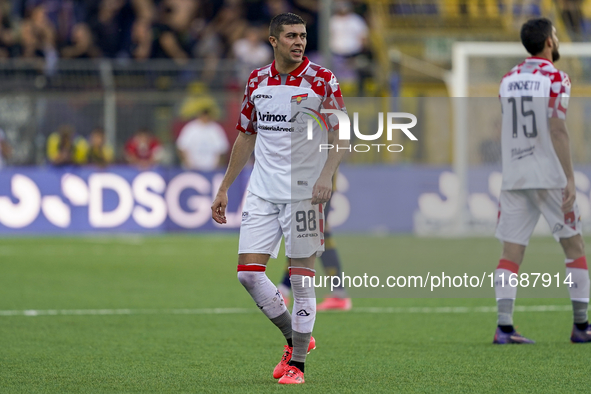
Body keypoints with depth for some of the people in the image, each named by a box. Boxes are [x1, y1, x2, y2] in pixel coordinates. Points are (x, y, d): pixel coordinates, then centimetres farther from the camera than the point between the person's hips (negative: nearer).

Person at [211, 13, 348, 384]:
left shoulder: (322, 81, -5)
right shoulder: (257, 80, 8)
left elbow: (342, 134, -6)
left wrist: (326, 175, -21)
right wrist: (224, 189, 17)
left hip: (304, 192, -5)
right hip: (262, 191, 5)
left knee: (302, 276, -3)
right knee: (248, 272, -2)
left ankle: (297, 363, 7)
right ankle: (296, 338, 17)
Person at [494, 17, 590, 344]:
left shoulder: (508, 79, 11)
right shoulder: (555, 78, -7)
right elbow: (557, 130, -13)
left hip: (513, 178, 5)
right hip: (549, 177, -5)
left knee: (511, 252, 1)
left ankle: (504, 326, -10)